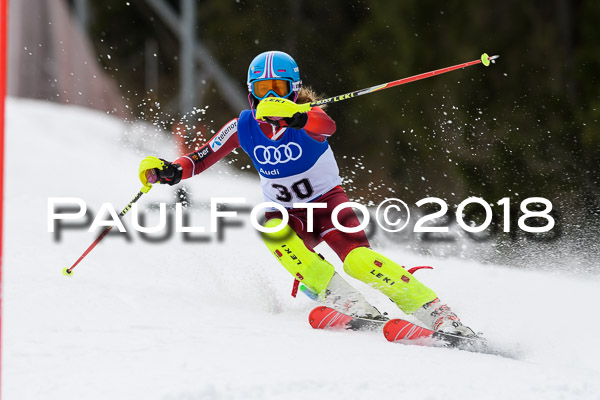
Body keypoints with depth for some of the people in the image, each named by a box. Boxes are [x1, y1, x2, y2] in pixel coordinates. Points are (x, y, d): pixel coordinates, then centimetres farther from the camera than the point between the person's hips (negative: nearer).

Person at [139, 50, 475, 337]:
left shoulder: (305, 116, -18)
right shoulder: (243, 127, -6)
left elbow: (327, 126, -43)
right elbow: (201, 159, 0)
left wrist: (293, 115, -65)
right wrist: (171, 170, -22)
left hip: (328, 203, -3)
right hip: (288, 214, 3)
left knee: (358, 260, -28)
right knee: (272, 231, -33)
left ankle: (434, 312, -22)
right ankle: (341, 297, -31)